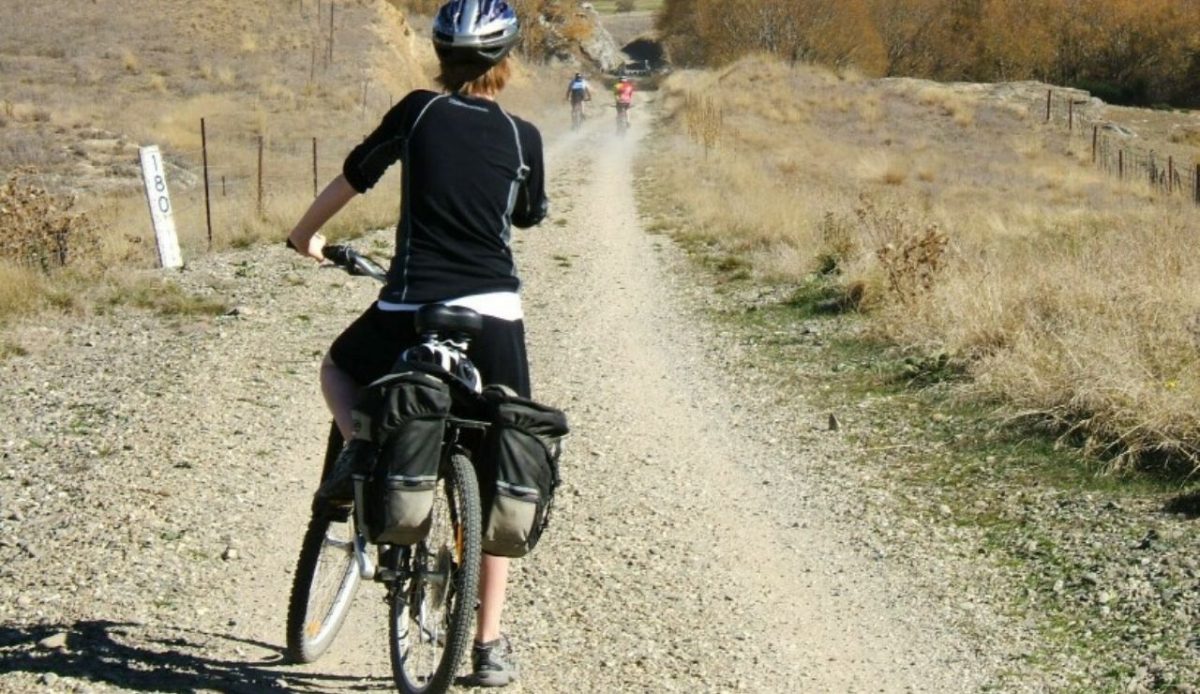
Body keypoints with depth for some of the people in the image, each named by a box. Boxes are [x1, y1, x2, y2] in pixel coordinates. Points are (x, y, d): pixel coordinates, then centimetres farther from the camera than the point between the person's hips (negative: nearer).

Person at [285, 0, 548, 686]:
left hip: (408, 312, 0)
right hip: (495, 315, 1)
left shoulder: (418, 113, 2)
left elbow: (351, 178, 13)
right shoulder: (523, 136, 3)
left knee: (339, 368, 33)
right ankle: (490, 643, 10)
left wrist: (306, 236, 30)